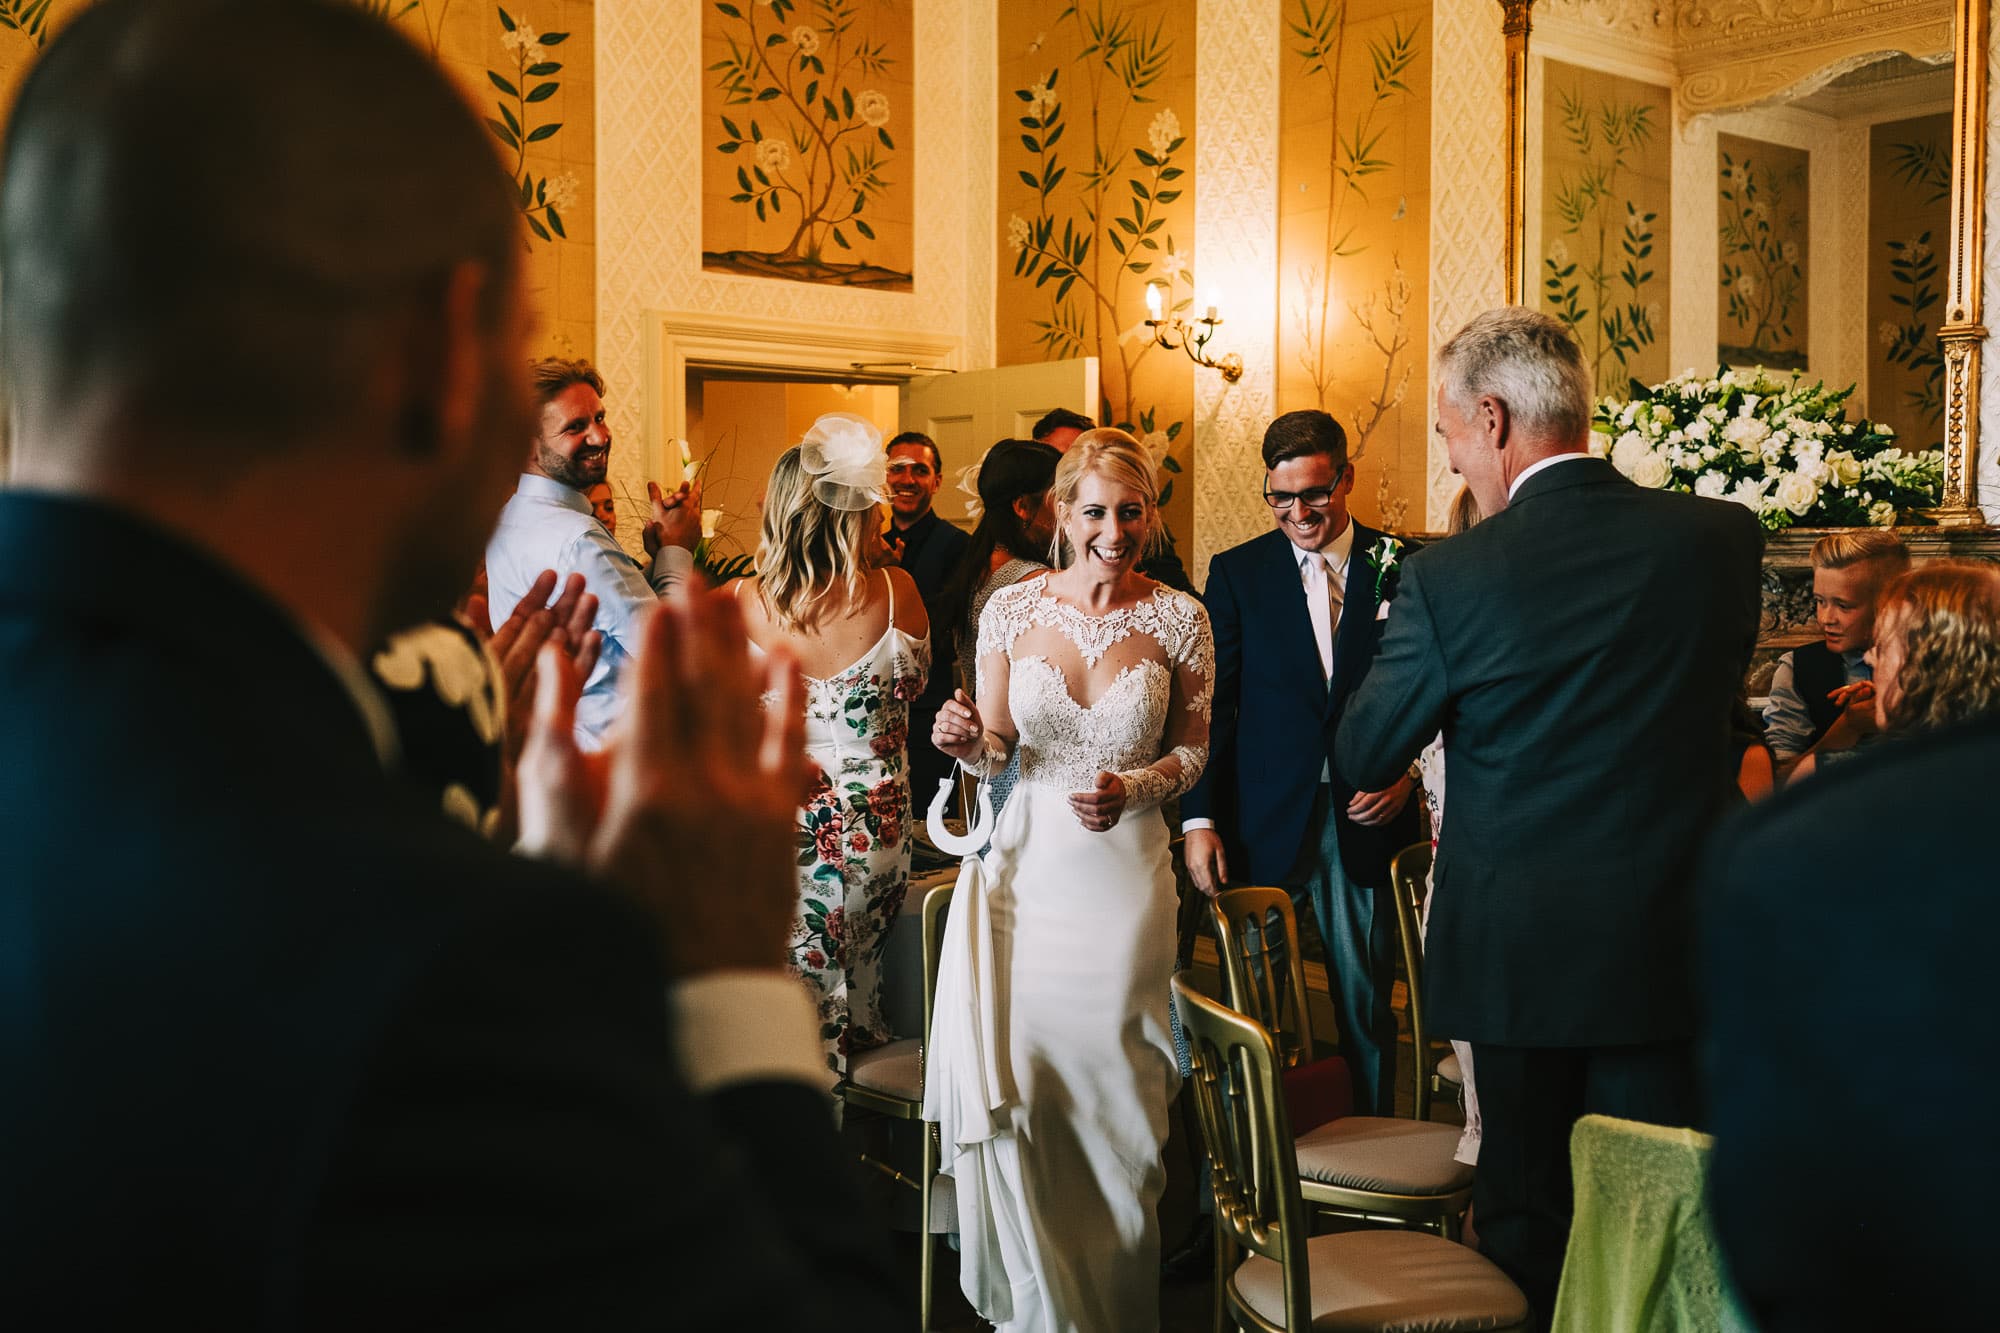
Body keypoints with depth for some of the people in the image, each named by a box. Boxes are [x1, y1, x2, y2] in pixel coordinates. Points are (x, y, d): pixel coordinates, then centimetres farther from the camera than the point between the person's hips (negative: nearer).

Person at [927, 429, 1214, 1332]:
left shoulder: (1178, 618, -1)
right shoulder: (1012, 610, 1)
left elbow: (1194, 749, 6)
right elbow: (995, 749, 8)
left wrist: (1132, 787, -13)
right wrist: (968, 742, -15)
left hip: (1124, 875, -1)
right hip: (1023, 862, 1)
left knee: (1109, 1090, 5)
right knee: (1008, 1078, -5)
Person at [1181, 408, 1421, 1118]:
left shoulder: (1403, 569, 3)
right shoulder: (1237, 572, 4)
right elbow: (1210, 706, 3)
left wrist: (1407, 776, -9)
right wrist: (1199, 820, -4)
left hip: (1367, 823, 0)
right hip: (1263, 827, 0)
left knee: (1366, 1004, 7)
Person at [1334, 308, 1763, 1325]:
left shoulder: (1447, 575, -16)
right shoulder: (1724, 536, -6)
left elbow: (1362, 760, -7)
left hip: (1515, 945, -2)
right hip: (1673, 938, 2)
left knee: (1524, 1213, 15)